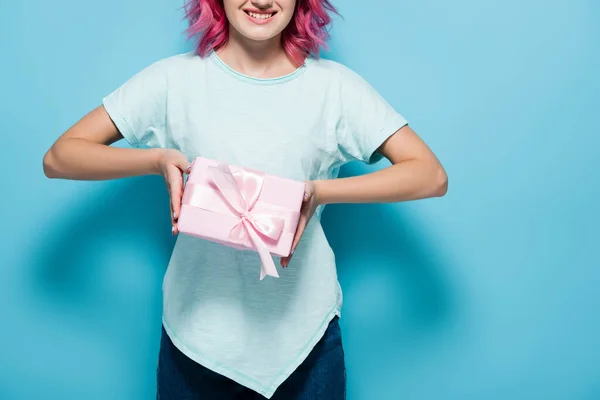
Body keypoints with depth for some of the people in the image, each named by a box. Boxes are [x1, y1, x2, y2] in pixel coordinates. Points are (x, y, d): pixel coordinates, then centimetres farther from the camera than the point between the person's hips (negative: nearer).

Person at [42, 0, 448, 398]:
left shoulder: (335, 86, -4)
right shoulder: (174, 79, -4)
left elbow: (432, 176, -8)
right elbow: (58, 158, -4)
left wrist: (320, 192, -21)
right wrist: (158, 160, -21)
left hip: (304, 331, 1)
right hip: (198, 329, 0)